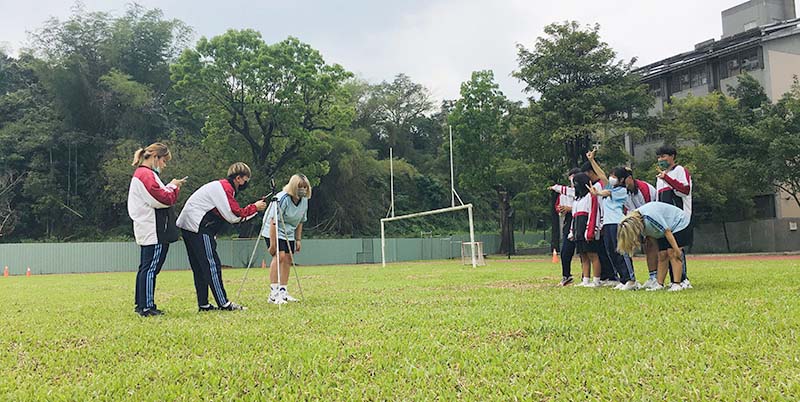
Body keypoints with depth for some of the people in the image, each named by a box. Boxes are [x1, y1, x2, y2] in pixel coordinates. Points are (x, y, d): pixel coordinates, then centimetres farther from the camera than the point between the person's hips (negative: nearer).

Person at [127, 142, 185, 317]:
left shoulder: (142, 174, 22)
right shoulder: (146, 175, -14)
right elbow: (163, 200, -20)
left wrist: (170, 188, 7)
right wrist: (173, 187, -5)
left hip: (148, 231, 11)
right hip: (154, 232, -11)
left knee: (146, 268, 13)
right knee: (150, 268, -9)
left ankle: (142, 305, 19)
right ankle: (146, 307, -6)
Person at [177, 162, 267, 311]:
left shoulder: (223, 186, 19)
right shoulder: (224, 187, -13)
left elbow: (232, 213, 12)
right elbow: (234, 216, -18)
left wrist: (254, 208, 6)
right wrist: (254, 208, -6)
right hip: (197, 228, -11)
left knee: (199, 268, 10)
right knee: (212, 264, -8)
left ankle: (203, 304, 14)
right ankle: (223, 303, -6)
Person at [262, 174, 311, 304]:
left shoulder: (304, 201, 0)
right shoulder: (282, 198, -23)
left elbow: (300, 222, 10)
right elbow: (274, 222, -24)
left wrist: (298, 240, 6)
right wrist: (272, 243, -26)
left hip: (289, 234, 7)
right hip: (273, 231, -7)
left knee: (288, 259, 1)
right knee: (279, 256, -21)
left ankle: (283, 292, 10)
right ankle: (273, 293, -21)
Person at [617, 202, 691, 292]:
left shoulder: (649, 216, -38)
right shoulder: (634, 218, -12)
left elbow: (667, 231, -30)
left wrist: (676, 249, -25)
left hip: (680, 224, -8)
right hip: (665, 227, 8)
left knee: (672, 253, -17)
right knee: (662, 255, 1)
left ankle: (677, 284, -17)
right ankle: (659, 284, 4)